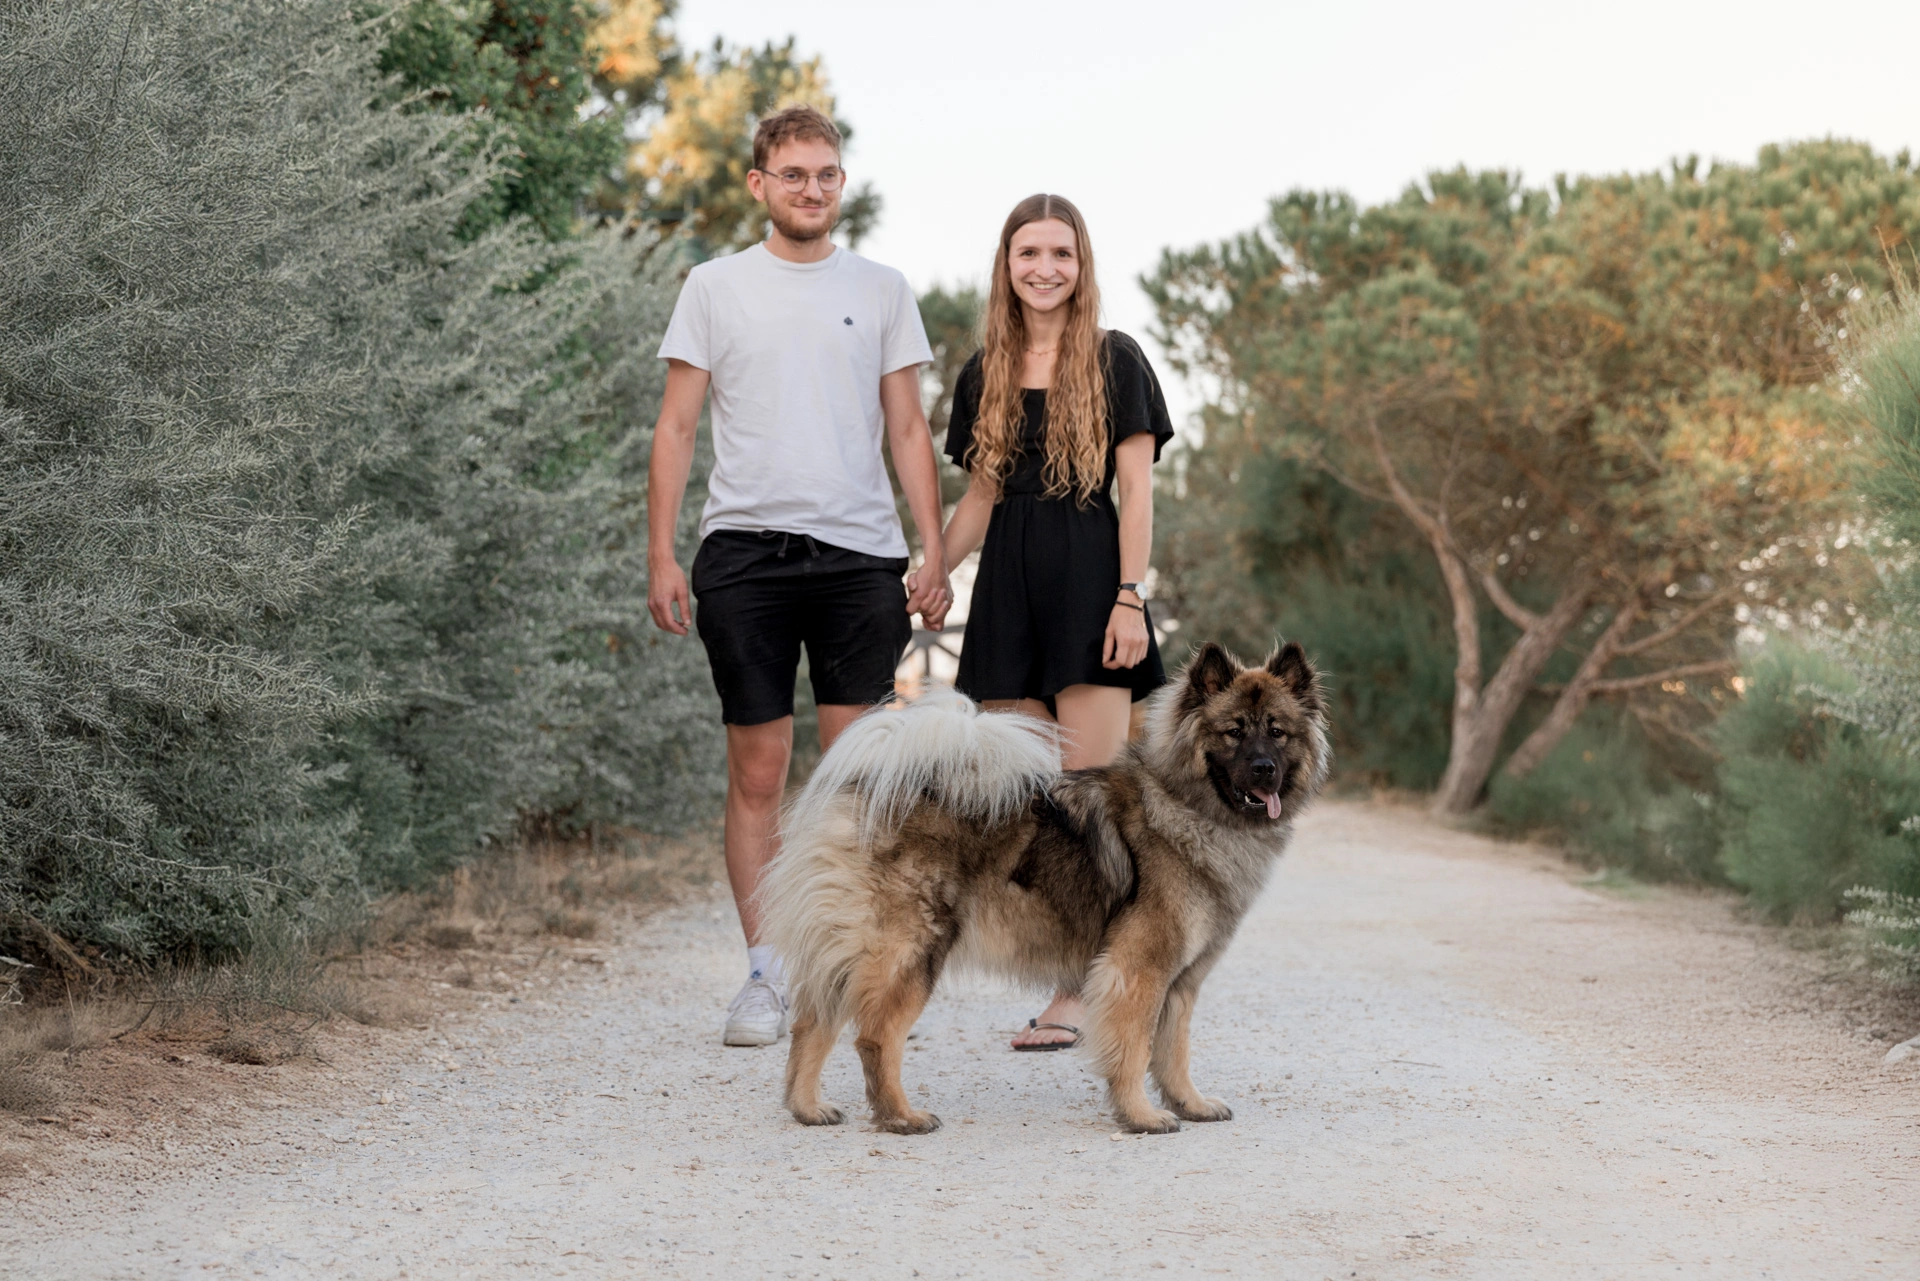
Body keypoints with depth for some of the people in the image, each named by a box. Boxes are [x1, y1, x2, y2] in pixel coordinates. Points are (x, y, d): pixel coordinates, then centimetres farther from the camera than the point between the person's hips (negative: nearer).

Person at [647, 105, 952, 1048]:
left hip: (859, 554, 1)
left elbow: (908, 430, 11)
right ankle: (765, 975, 7)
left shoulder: (880, 291, 11)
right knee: (757, 769, 1)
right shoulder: (715, 287, 8)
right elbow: (675, 427, 6)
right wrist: (660, 555, -2)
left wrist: (935, 554, 2)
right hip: (745, 548, -1)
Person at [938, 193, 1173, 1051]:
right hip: (1007, 590, 4)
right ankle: (1062, 990, 4)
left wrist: (1130, 599, -11)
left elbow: (1136, 489, -2)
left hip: (1088, 580, -4)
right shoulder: (985, 376, 14)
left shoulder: (1114, 361, 3)